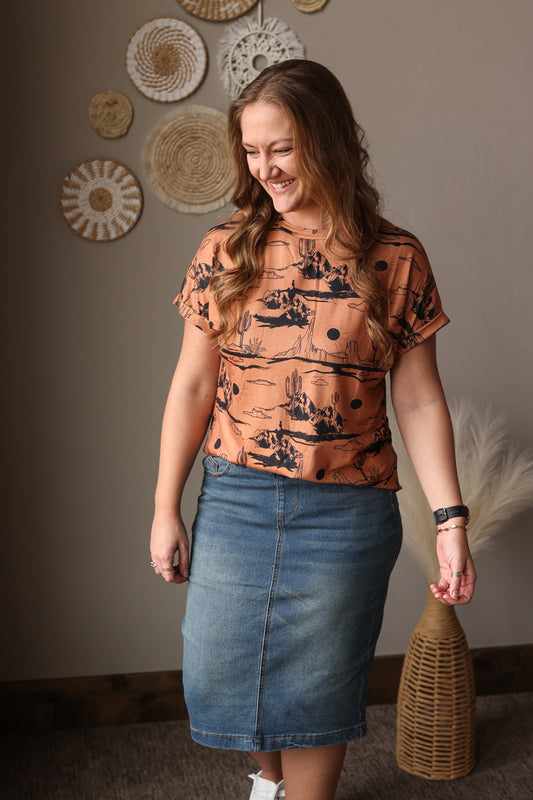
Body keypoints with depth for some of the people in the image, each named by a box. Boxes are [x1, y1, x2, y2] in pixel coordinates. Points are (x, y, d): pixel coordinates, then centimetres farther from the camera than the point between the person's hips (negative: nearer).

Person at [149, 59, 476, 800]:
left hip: (346, 513, -2)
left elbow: (418, 399, -3)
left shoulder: (394, 260, -4)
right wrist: (165, 509, 1)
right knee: (217, 677, 13)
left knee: (317, 690, 10)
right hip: (234, 500, 2)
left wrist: (450, 519, -9)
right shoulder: (226, 250, 0)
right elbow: (191, 386, 2)